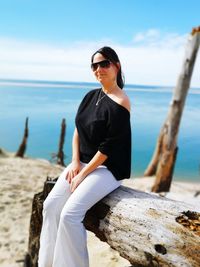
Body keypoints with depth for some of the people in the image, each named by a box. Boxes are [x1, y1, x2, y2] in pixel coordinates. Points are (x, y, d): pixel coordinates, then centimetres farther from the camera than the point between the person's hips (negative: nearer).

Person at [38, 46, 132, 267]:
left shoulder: (120, 104, -16)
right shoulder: (91, 96, 8)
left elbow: (108, 147, -18)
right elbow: (77, 130, 9)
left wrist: (83, 174, -14)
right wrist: (75, 162, -3)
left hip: (107, 168, -7)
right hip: (82, 162, 7)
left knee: (70, 214, -20)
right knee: (51, 205, -5)